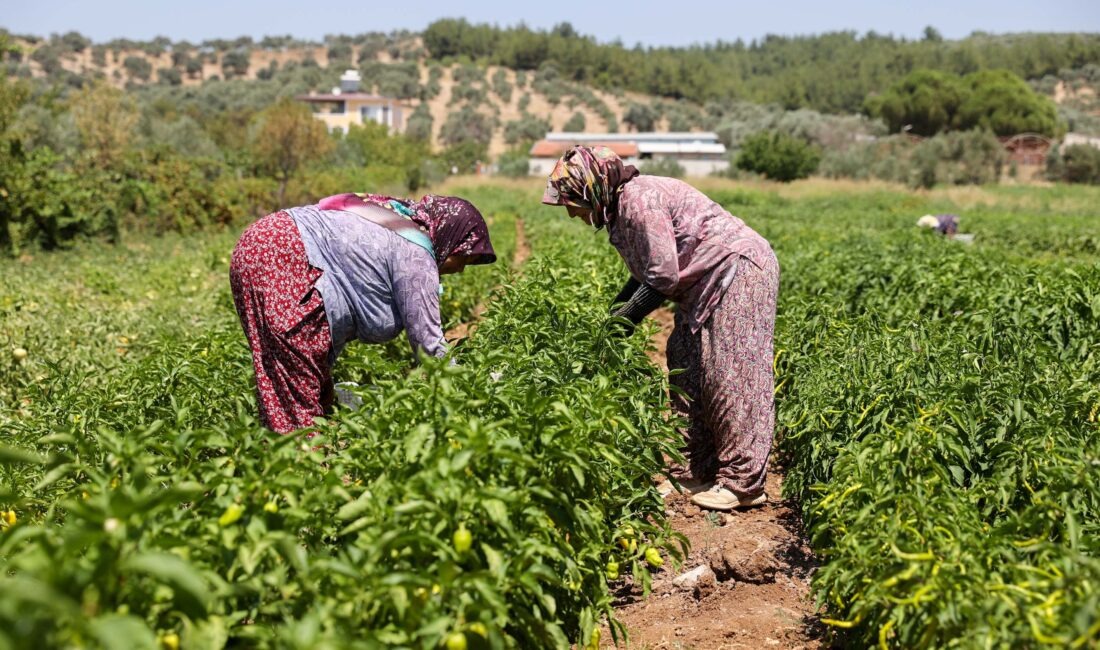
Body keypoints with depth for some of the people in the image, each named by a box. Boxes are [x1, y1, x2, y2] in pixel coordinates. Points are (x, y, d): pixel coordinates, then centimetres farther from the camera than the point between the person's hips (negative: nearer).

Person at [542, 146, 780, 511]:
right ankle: (694, 473, 16)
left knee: (731, 374, -9)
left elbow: (663, 278, -24)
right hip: (708, 284, 11)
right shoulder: (621, 208, 8)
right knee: (688, 371, 9)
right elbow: (648, 272, 14)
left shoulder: (639, 201, -23)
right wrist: (612, 313, 4)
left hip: (738, 270, -11)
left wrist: (623, 320, -14)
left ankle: (744, 484, -2)